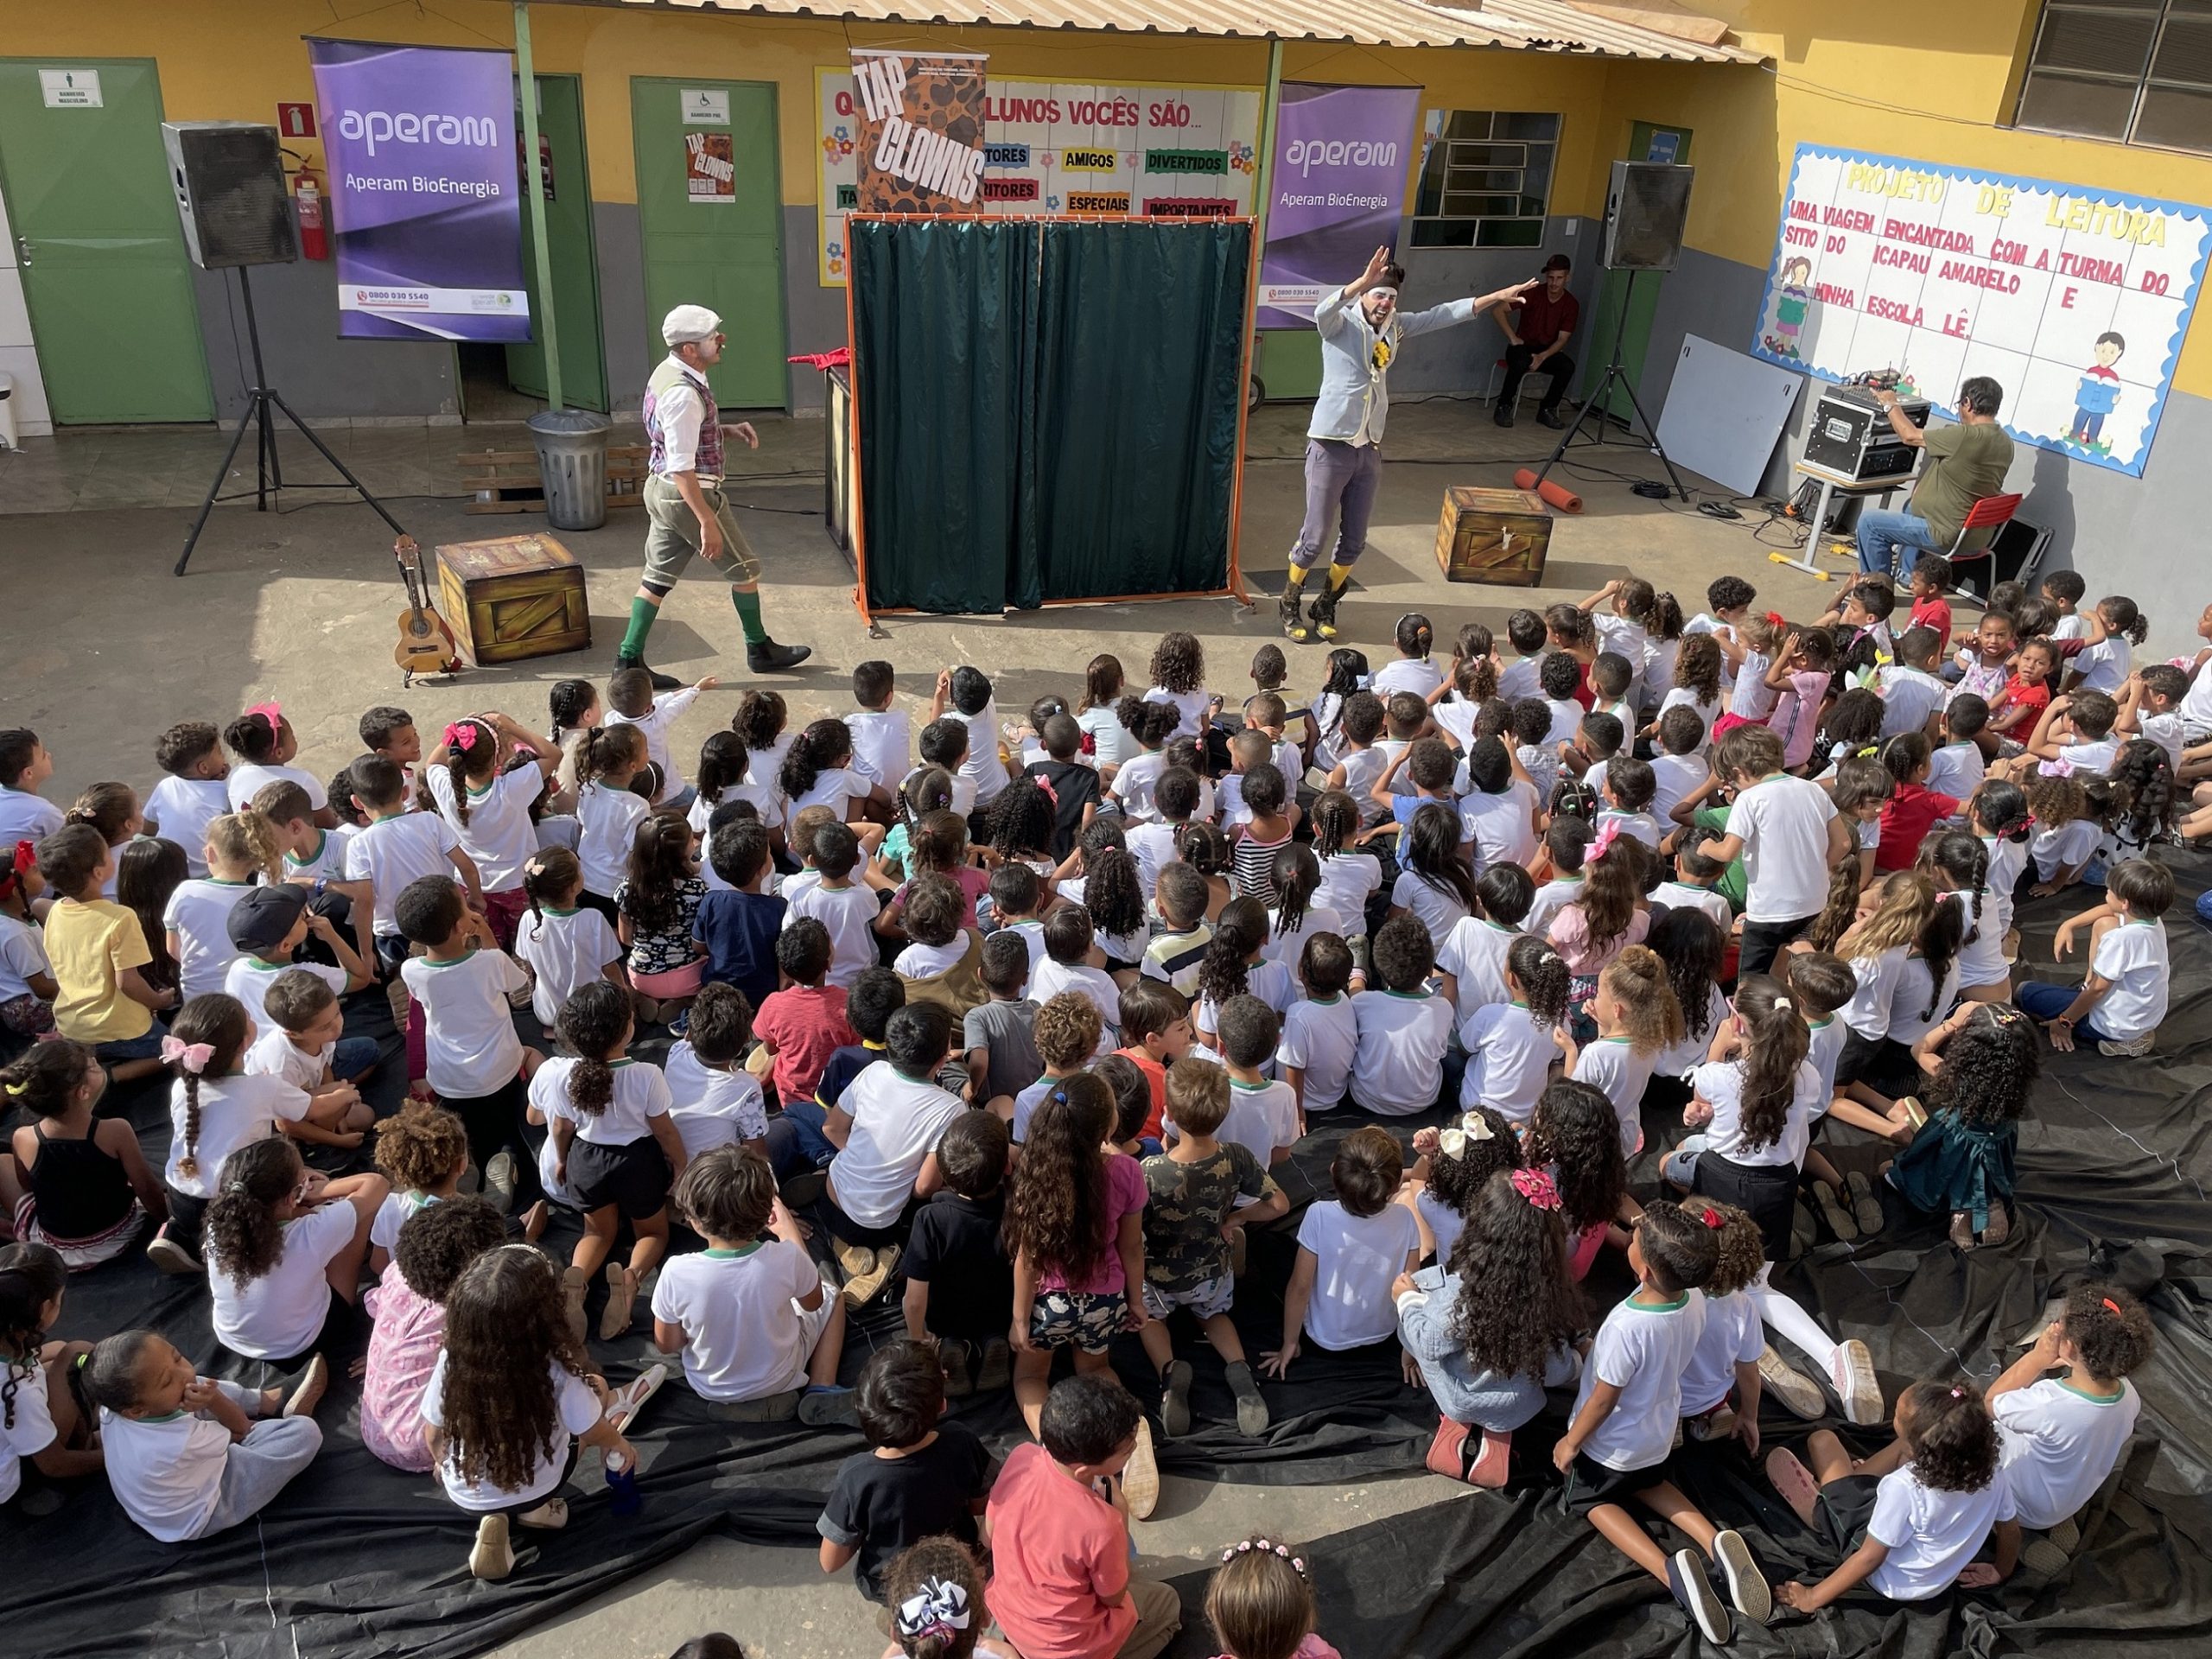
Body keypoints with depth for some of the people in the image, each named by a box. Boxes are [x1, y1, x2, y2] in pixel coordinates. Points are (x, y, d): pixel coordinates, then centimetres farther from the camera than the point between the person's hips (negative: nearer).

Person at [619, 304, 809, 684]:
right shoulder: (684, 394, -26)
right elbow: (682, 467, -28)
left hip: (659, 489, 9)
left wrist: (727, 431, 8)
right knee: (744, 568, 9)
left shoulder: (666, 374, 5)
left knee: (658, 576, 14)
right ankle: (759, 649, 24)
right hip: (687, 495, -9)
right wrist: (708, 521, -28)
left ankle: (629, 659, 16)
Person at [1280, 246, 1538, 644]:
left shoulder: (1396, 326, 9)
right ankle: (1290, 606, 19)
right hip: (1330, 447, -6)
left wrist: (1496, 297, 6)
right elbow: (1322, 310, -31)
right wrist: (1363, 282, -46)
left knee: (1354, 541, 12)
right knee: (1314, 537, 0)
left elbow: (1442, 315, 12)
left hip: (1369, 449, 6)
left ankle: (1326, 604, 31)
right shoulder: (1340, 323, -9)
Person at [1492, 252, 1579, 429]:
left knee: (1568, 366, -28)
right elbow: (1498, 310, -12)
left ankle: (1547, 410, -11)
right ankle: (1503, 407, -19)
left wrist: (1542, 357, -23)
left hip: (1548, 352, 2)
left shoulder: (1571, 305, -4)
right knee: (1521, 362, -37)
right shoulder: (1533, 293, -11)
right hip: (1523, 347, -2)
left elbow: (1562, 339, -6)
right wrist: (1513, 338, -16)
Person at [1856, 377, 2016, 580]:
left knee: (1869, 521, -1)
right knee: (1914, 505, 35)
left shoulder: (1967, 436, -25)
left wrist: (1890, 404, 0)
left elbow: (1909, 436, -14)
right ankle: (1908, 576, 41)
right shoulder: (2005, 442, 2)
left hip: (1950, 536, -9)